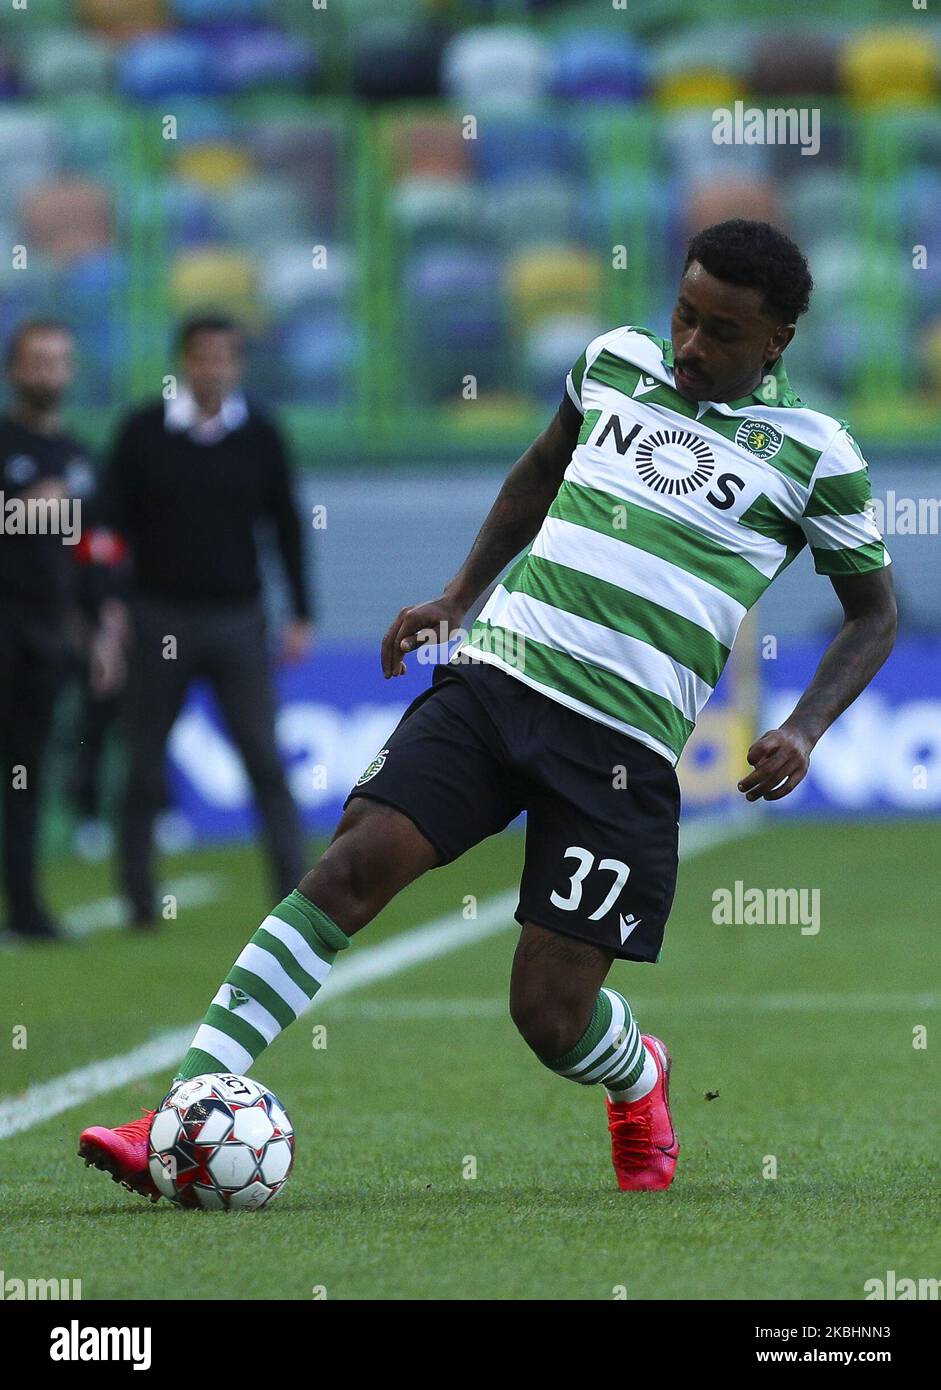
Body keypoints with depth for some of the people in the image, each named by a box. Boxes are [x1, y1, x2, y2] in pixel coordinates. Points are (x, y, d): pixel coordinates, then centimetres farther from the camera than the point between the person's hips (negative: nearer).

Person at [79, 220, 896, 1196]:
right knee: (353, 864, -18)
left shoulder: (814, 455, 2)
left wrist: (803, 731, -3)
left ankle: (638, 1079, 32)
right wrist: (457, 596, 24)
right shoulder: (616, 361, 12)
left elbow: (874, 613, 12)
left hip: (626, 742, -3)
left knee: (550, 1016, -6)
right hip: (496, 673, 3)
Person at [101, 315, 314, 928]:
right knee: (146, 765, 4)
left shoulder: (259, 436, 4)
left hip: (239, 620, 0)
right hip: (161, 617, 0)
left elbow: (286, 525, 10)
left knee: (265, 760, -6)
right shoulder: (144, 432, -1)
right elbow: (116, 521, 2)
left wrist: (302, 615, 7)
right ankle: (139, 897, 13)